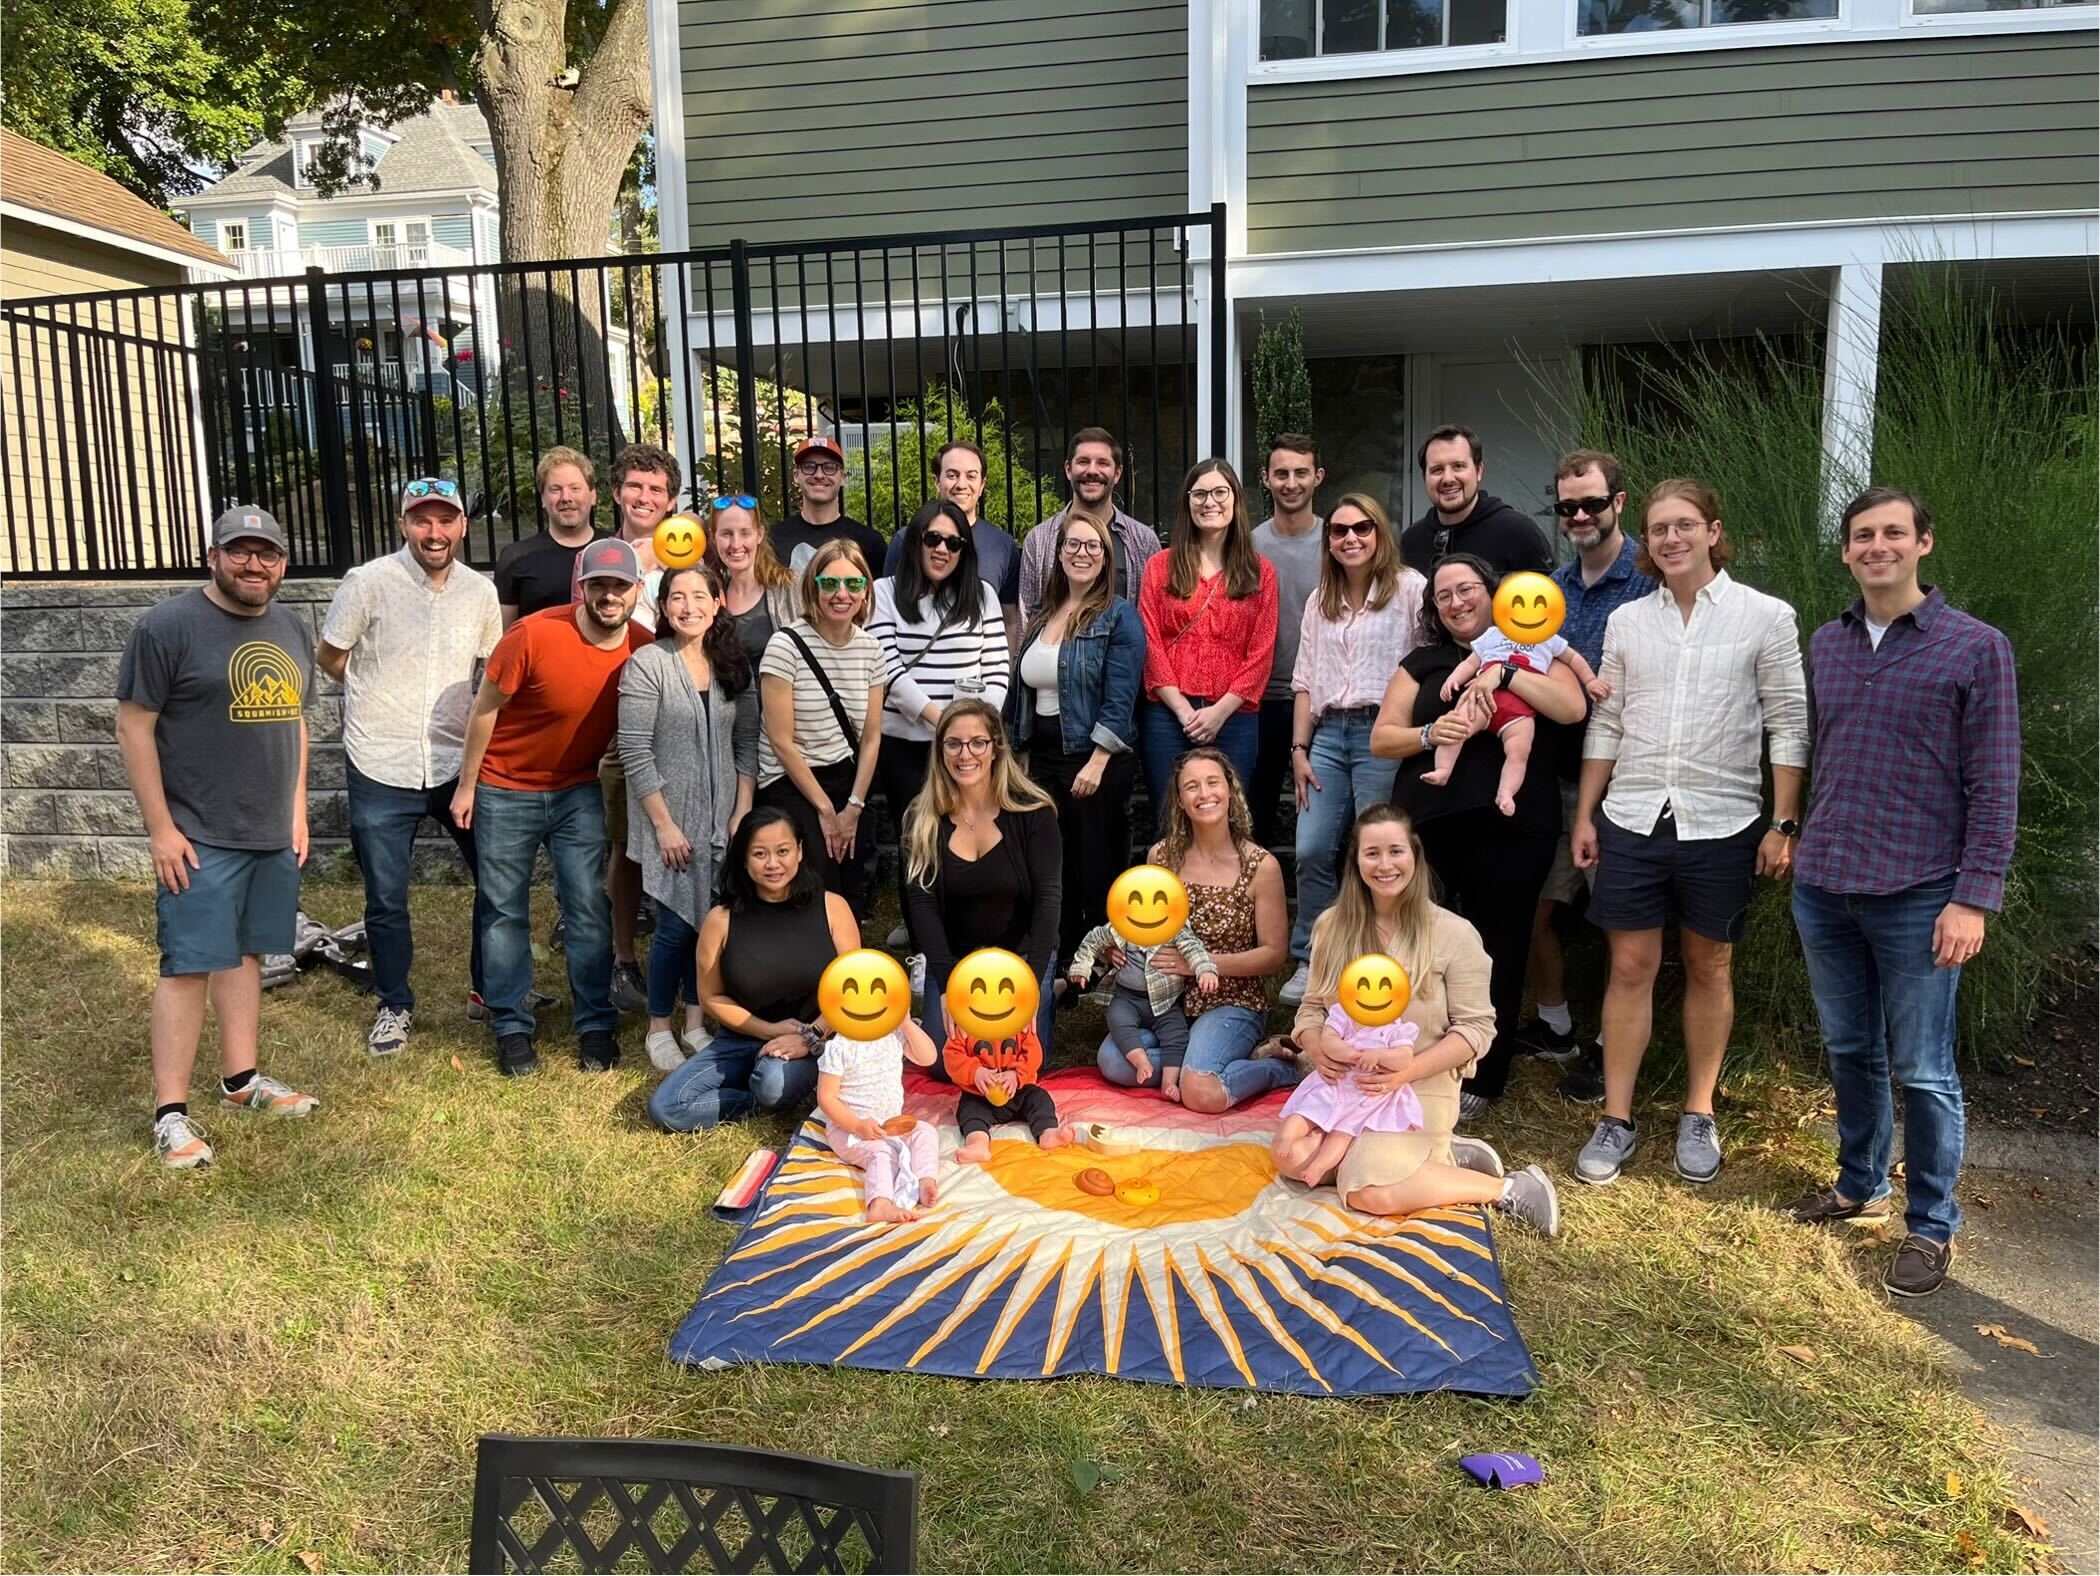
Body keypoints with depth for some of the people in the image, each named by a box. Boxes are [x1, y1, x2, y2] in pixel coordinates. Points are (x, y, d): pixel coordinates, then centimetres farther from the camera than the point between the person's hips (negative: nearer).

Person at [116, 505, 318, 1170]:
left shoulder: (293, 630, 10)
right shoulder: (167, 625, -10)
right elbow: (134, 728, -10)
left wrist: (297, 809, 12)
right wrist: (162, 829, -13)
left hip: (273, 835, 6)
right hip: (199, 838, -6)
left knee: (245, 952, 14)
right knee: (188, 964, -3)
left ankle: (241, 1079, 25)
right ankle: (170, 1111, 4)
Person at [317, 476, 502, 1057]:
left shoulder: (481, 592, 1)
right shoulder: (369, 583, -9)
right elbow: (329, 658, 3)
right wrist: (382, 694, 9)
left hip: (457, 765, 3)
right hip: (382, 769, -2)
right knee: (386, 900, 8)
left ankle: (489, 987, 29)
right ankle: (395, 1005, 28)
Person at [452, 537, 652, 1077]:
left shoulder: (643, 650, -13)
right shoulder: (534, 635, -23)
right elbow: (485, 709, -11)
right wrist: (466, 786, -6)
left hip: (578, 792, 3)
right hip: (505, 790, -2)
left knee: (589, 908, 1)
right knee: (505, 911, 5)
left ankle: (596, 1025, 12)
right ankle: (512, 1028, 16)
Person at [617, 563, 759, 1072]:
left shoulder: (734, 665, 6)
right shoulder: (646, 664, -9)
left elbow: (746, 744, 7)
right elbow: (635, 752, -12)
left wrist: (743, 814, 0)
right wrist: (664, 824, -13)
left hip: (723, 820, 4)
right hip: (670, 819, -4)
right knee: (677, 926, -2)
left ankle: (695, 1023, 24)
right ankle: (659, 1029, 16)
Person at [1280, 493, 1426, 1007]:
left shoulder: (1410, 588, 0)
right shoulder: (1318, 601, 18)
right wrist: (1299, 749, 9)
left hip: (1384, 733, -5)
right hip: (1327, 733, 5)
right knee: (1312, 852, -1)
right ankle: (1311, 960, 12)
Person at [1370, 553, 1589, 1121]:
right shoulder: (1423, 662, 16)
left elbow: (1573, 708, -9)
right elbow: (1381, 739, 10)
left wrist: (1503, 674, -14)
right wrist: (1429, 734, -9)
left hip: (1509, 827, -2)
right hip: (1428, 824, 2)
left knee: (1499, 953, 5)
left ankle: (1482, 1079, 19)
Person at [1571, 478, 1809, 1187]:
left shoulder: (1766, 616, -3)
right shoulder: (1627, 620, 7)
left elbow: (1788, 726, -3)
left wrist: (1783, 824, -7)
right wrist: (1585, 815, 8)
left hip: (1721, 824, -2)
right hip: (1632, 819, 2)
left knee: (1708, 968, 10)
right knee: (1630, 967, 4)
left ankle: (1698, 1115, 24)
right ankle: (1616, 1120, 13)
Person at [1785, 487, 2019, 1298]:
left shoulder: (1975, 647, -5)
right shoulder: (1825, 645, 8)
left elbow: (1995, 786, -7)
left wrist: (1974, 898, -12)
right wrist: (1805, 850, 11)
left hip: (1917, 896, -4)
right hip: (1823, 888, 4)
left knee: (1921, 1070, 4)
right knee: (1849, 1050, 17)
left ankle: (1931, 1225, 19)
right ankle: (1859, 1184, 34)